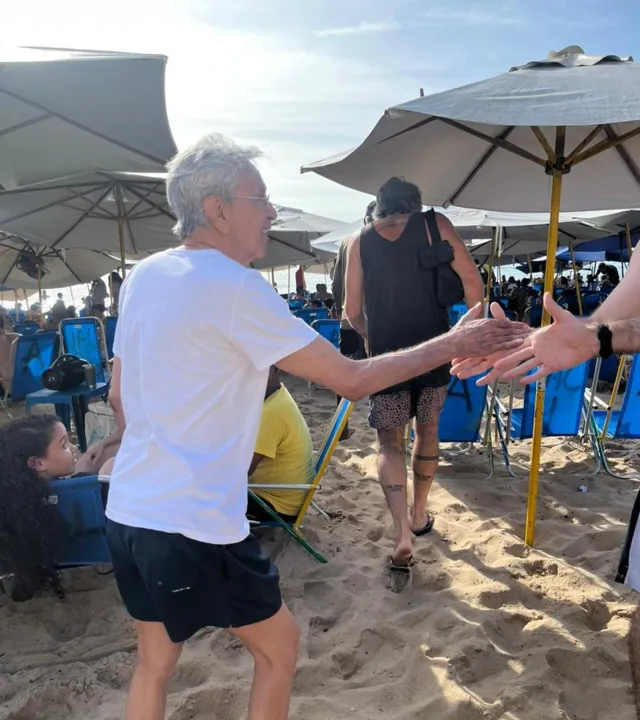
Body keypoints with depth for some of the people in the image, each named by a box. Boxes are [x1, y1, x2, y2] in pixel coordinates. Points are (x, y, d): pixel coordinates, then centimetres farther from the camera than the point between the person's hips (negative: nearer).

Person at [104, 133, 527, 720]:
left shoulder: (142, 276, 6)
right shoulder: (233, 285, -18)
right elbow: (350, 379, -17)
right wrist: (452, 344, -7)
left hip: (127, 514, 8)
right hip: (195, 527, -8)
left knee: (155, 662, 26)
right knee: (278, 647, 17)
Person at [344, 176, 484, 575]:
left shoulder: (360, 241, 5)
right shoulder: (436, 224, 3)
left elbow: (353, 312, 5)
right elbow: (473, 282, -1)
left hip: (387, 354, -1)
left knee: (390, 441, 8)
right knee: (428, 430, 19)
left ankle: (403, 533, -5)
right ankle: (420, 516, 32)